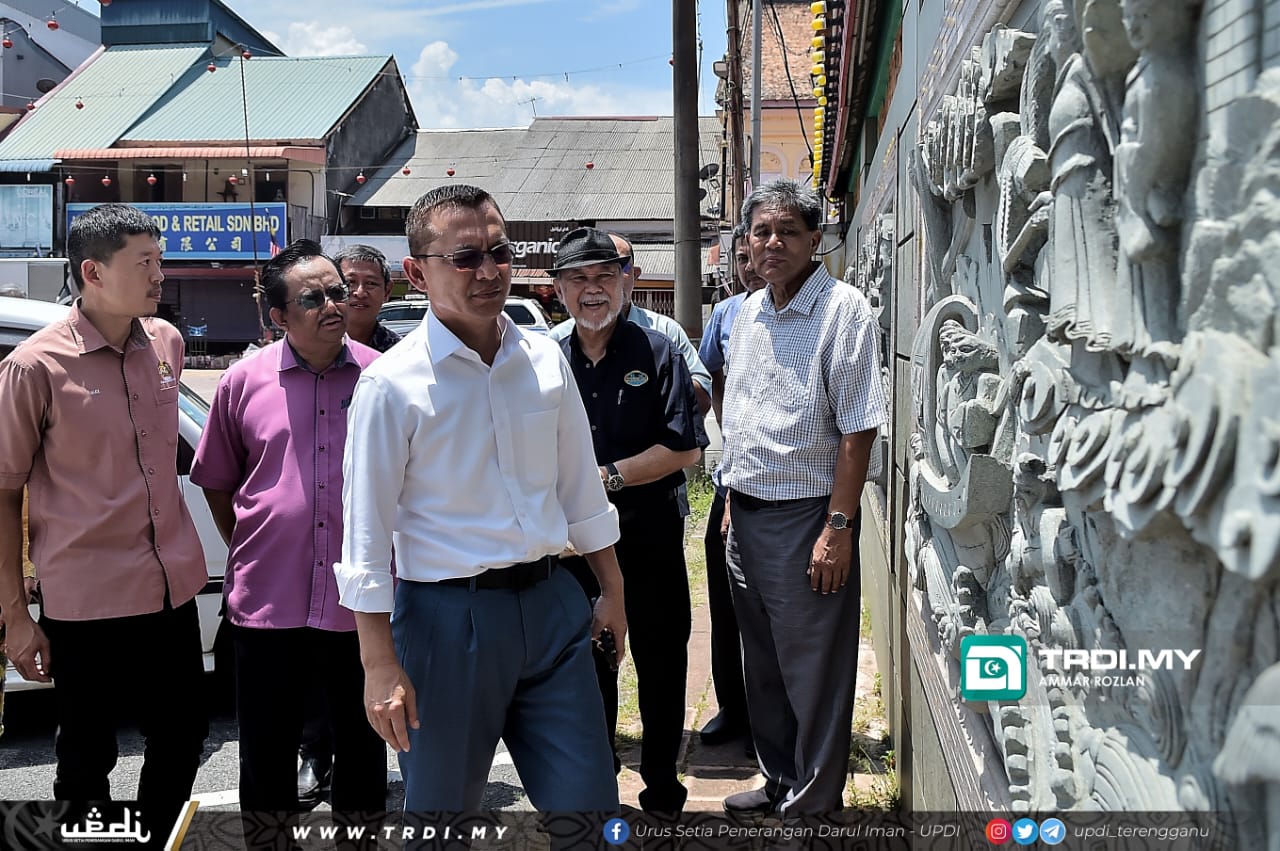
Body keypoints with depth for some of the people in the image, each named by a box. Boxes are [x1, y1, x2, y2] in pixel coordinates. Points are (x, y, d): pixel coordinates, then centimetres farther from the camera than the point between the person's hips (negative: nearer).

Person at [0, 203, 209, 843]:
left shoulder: (167, 342, 4)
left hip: (173, 589, 5)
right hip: (85, 601, -5)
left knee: (182, 740, 16)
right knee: (86, 763, 10)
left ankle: (153, 840, 37)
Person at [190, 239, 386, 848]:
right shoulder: (244, 381, 0)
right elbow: (216, 479, 12)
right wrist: (245, 552, 10)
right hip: (266, 605, 1)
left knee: (363, 752, 16)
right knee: (266, 759, 13)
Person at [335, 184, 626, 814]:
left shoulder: (546, 360, 4)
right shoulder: (393, 384, -11)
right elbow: (365, 534, -9)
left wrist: (611, 590, 16)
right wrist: (379, 665, -11)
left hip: (551, 605, 4)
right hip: (448, 617, -4)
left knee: (590, 802, 9)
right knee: (442, 804, 13)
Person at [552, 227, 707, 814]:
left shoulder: (656, 353, -4)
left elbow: (684, 449, -10)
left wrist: (609, 477, -16)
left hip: (648, 535, -3)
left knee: (660, 664, 6)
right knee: (585, 663, 15)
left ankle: (661, 789, 23)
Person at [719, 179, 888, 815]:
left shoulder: (843, 309, -11)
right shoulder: (748, 313, 11)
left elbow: (858, 428, -16)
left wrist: (839, 527, -20)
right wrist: (733, 499, 16)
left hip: (806, 516, -7)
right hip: (746, 514, 7)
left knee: (813, 669, 3)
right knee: (762, 661, 18)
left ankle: (813, 801, 19)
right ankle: (779, 781, 35)